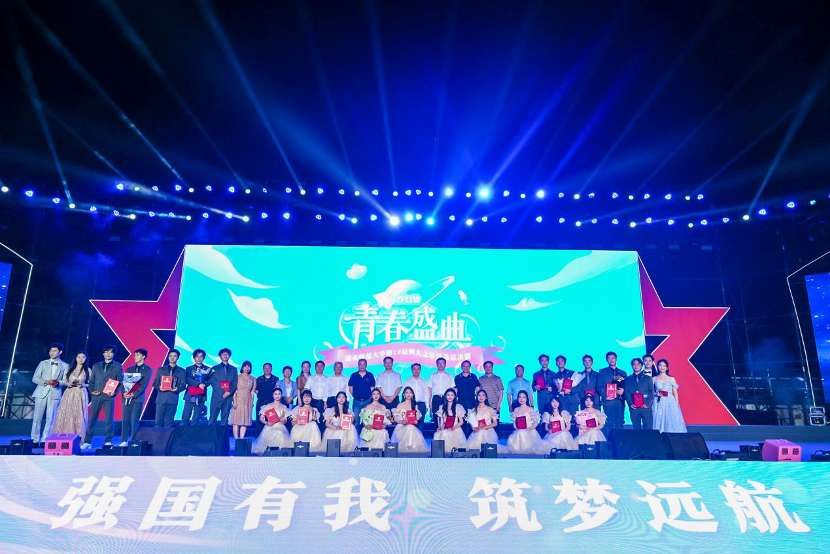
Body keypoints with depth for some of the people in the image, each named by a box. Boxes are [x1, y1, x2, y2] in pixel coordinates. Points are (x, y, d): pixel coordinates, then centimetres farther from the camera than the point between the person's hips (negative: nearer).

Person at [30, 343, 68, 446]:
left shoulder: (65, 366, 9)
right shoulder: (43, 363, 11)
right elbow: (35, 378, 6)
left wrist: (57, 382, -18)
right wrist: (46, 381, -12)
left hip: (55, 393, -1)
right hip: (41, 392, 1)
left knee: (50, 418, -4)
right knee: (37, 417, 0)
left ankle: (44, 440, 0)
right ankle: (35, 440, 8)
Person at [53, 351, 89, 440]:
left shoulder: (87, 370, 7)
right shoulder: (69, 369, 12)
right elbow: (64, 381, 12)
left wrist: (82, 385, -12)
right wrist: (69, 384, -8)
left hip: (80, 395, -2)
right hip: (69, 394, 2)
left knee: (79, 416, -5)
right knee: (65, 416, -3)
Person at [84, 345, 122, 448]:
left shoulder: (117, 366, 6)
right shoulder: (96, 365, 14)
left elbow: (120, 381, 2)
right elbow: (91, 381, 15)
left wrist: (115, 392, -12)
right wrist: (91, 391, -2)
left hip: (109, 396, -2)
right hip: (96, 396, 2)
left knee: (108, 419, -2)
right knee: (92, 419, 3)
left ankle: (108, 441, 4)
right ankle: (87, 441, 9)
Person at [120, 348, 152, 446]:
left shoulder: (147, 369, 3)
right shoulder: (129, 369, 17)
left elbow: (144, 385, -6)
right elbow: (123, 382, 10)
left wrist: (134, 394, -16)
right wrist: (124, 393, -8)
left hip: (138, 398, -4)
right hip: (126, 398, 4)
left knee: (134, 421, -7)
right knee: (125, 420, 2)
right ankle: (124, 441, 8)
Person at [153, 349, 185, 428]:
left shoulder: (181, 371, 10)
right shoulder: (161, 369, 14)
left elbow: (183, 385, 5)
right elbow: (155, 383, 11)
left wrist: (177, 389, -15)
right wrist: (159, 387, -10)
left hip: (173, 399, -1)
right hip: (161, 398, 1)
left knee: (169, 421, 0)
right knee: (158, 420, -2)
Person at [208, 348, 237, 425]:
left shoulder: (233, 369, 16)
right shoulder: (215, 368, 11)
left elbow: (235, 383, 9)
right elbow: (212, 381, 2)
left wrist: (229, 392, -9)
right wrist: (221, 393, -10)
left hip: (228, 397, 1)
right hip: (217, 396, -1)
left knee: (225, 417, -1)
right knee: (213, 417, -4)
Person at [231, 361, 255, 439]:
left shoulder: (253, 379, 12)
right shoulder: (238, 377, 4)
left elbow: (252, 391, 11)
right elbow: (234, 390, -2)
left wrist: (252, 402, 2)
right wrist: (234, 401, -11)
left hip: (248, 401, 3)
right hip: (238, 400, -3)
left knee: (245, 420, -2)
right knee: (236, 419, -5)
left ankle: (242, 438, -1)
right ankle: (236, 438, -4)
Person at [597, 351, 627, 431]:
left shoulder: (622, 373, 19)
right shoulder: (602, 372, 12)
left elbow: (626, 386, 14)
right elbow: (599, 386, 3)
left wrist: (623, 390, -7)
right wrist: (605, 396, -12)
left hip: (620, 402, 2)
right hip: (608, 401, -2)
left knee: (620, 424, -2)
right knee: (609, 424, -8)